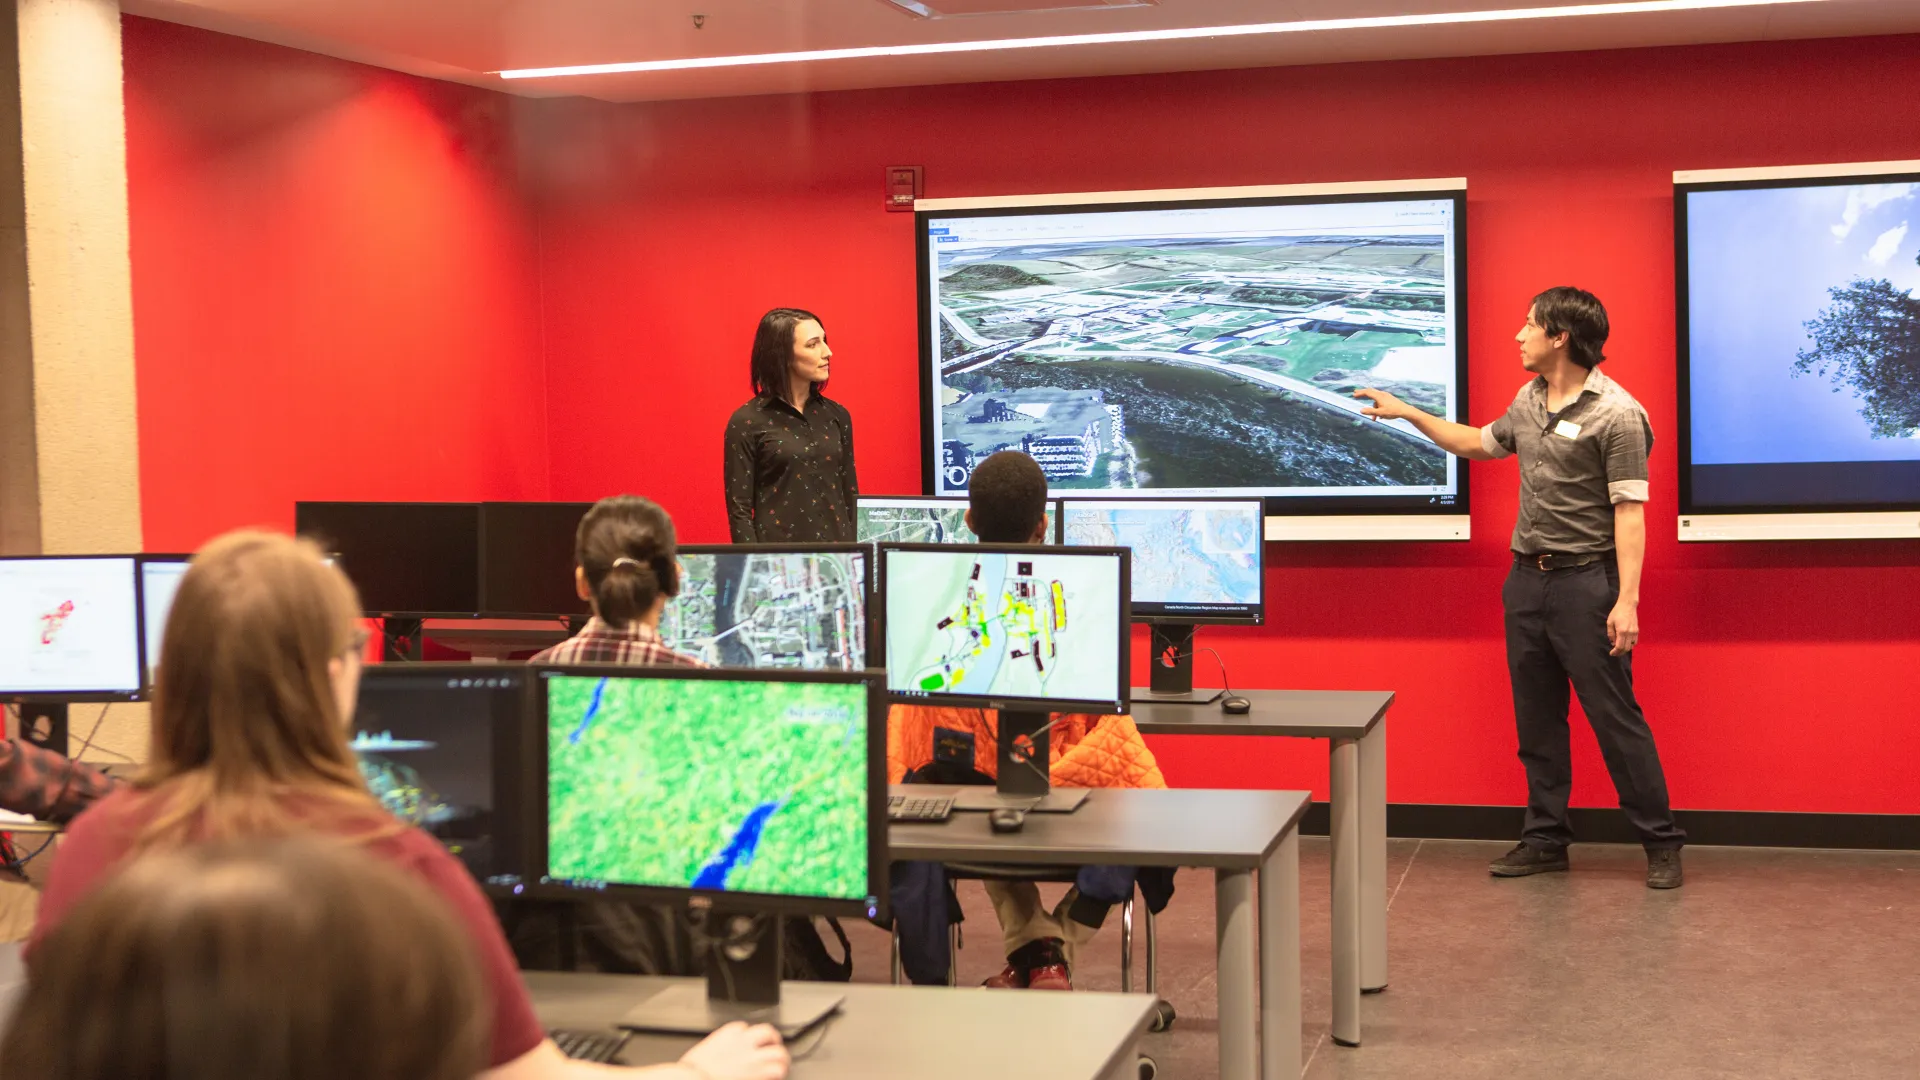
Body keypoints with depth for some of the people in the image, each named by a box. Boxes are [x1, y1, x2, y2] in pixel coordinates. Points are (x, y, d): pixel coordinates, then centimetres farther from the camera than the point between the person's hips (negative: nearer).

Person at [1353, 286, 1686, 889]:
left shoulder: (1617, 414, -14)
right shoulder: (1528, 401, 11)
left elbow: (1629, 512, -17)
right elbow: (1479, 444, 30)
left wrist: (1628, 599, -23)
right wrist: (1408, 414, 27)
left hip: (1586, 582, -8)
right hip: (1527, 578, 8)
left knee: (1614, 716, -5)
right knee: (1537, 720, 12)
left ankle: (1660, 843, 6)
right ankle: (1546, 840, 21)